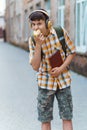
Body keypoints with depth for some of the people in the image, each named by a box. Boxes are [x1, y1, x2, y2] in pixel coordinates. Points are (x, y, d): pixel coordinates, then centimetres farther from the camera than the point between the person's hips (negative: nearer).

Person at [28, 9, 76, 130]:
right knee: (45, 120, 7)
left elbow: (72, 52, 0)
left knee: (67, 117, 5)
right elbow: (35, 67, -16)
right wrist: (38, 45, -26)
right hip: (45, 82, 0)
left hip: (63, 79, 0)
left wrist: (61, 68, -15)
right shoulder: (33, 40, -11)